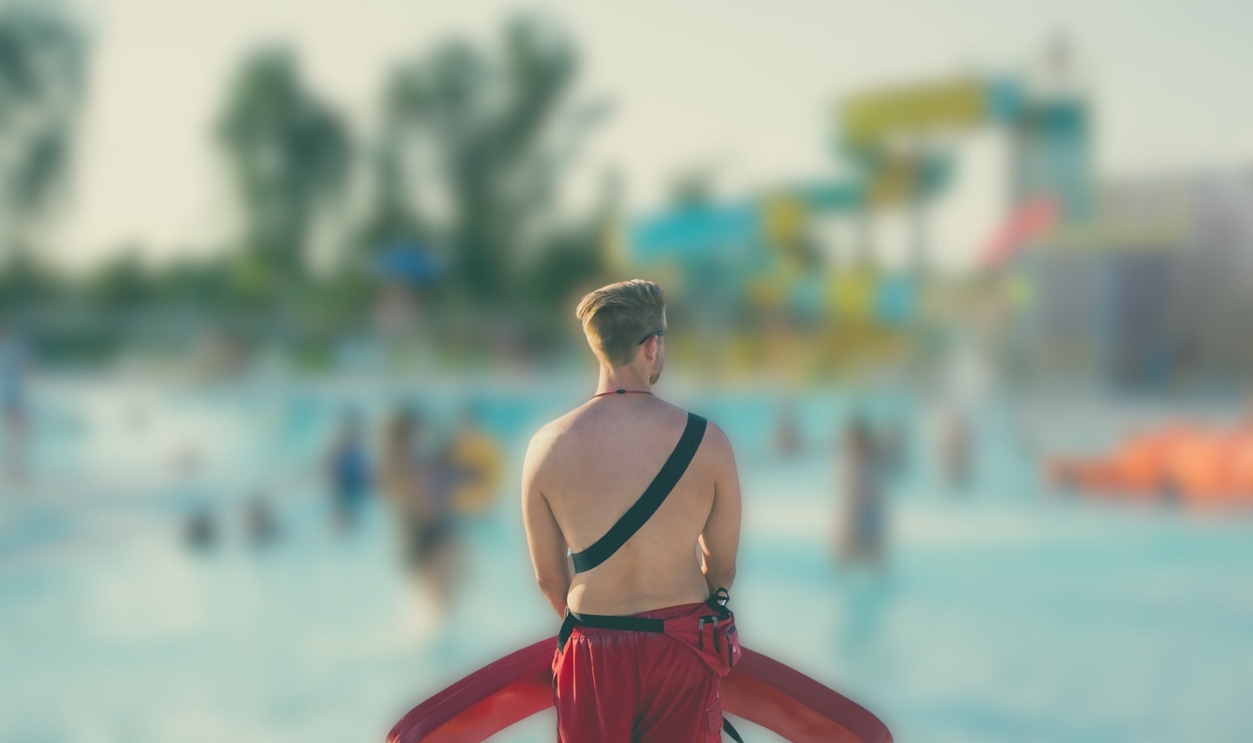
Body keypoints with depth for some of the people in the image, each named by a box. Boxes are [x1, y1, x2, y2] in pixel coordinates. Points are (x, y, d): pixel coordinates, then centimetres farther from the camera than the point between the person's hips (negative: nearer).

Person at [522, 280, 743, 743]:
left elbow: (548, 577, 0)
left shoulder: (547, 446, -10)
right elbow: (722, 566, 0)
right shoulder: (706, 440, -12)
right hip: (683, 646, -1)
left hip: (593, 651, 1)